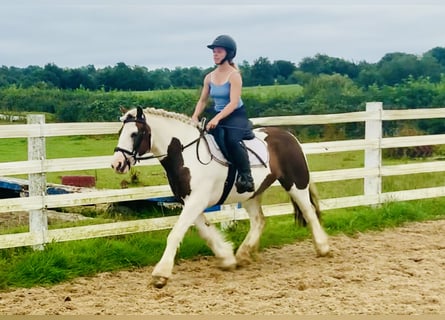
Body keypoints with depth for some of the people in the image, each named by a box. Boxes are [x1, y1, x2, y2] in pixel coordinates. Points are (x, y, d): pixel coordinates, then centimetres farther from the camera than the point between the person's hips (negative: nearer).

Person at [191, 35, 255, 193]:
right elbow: (202, 100, 15)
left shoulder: (234, 75, -10)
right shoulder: (209, 77, 9)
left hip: (236, 116, -6)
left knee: (231, 140, -35)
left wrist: (217, 119, -31)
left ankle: (246, 177, -25)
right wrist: (195, 117, -3)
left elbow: (233, 102, -20)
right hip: (217, 116, 6)